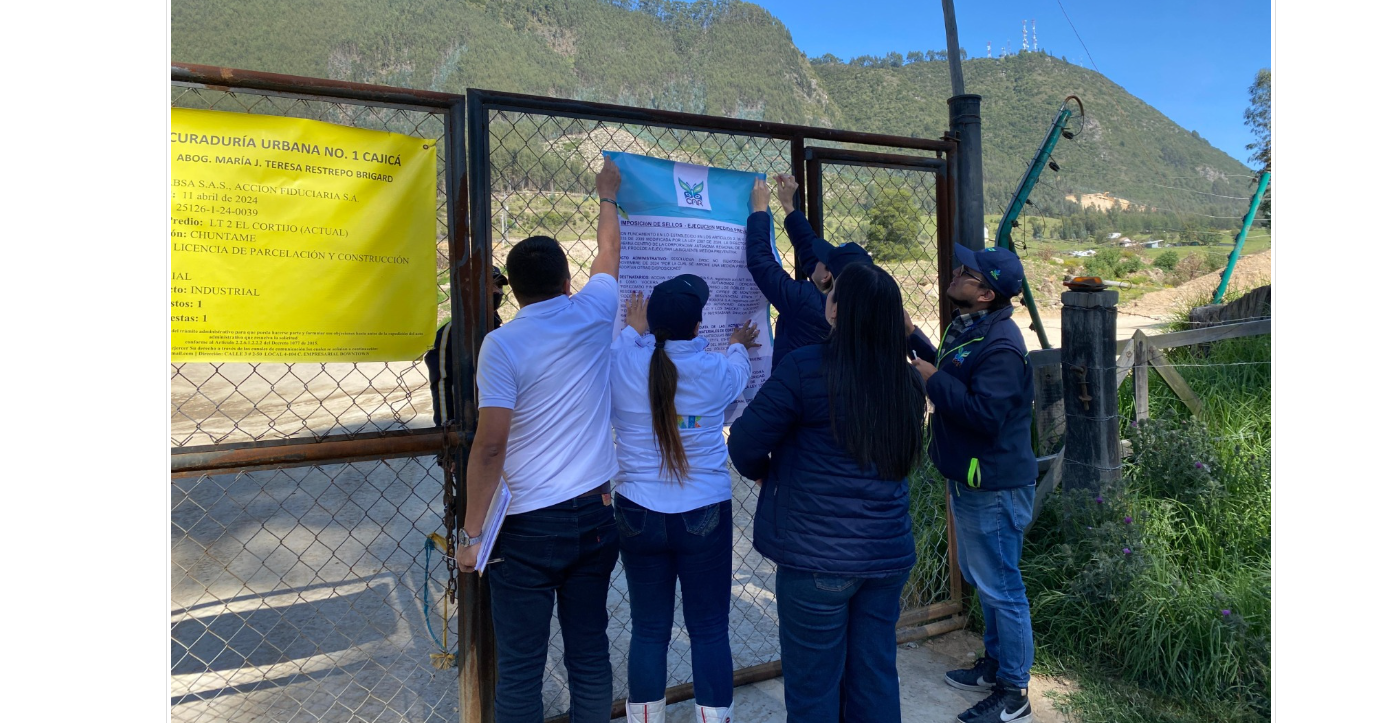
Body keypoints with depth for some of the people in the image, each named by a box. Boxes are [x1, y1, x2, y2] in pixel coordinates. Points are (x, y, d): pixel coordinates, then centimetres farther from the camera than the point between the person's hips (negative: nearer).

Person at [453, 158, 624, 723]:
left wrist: (471, 533, -6)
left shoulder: (502, 343, -11)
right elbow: (609, 249, 20)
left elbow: (490, 446, -15)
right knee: (589, 651, 15)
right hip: (596, 514, 4)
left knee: (520, 667, 7)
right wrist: (607, 195, 37)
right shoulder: (593, 314, 0)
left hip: (529, 527, -4)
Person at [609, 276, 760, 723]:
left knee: (648, 630, 12)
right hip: (704, 516, -1)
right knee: (709, 630, 9)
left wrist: (634, 331, 34)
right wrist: (737, 345, 38)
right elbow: (739, 372, 17)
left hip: (638, 515, 2)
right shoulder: (715, 372, -8)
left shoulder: (620, 363, -9)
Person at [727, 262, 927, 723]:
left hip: (817, 559, -5)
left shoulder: (805, 369, -16)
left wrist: (764, 473, 11)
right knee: (876, 678, 19)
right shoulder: (905, 380, 1)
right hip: (890, 553, 5)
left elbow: (746, 445, -10)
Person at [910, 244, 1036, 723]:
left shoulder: (1000, 346, -24)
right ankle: (995, 664, 40)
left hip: (994, 487, -10)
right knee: (981, 579, 22)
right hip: (968, 479, 10)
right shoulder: (965, 328, 8)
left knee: (1000, 587, 3)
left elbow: (985, 414, -31)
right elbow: (952, 382, 16)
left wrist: (934, 380, -22)